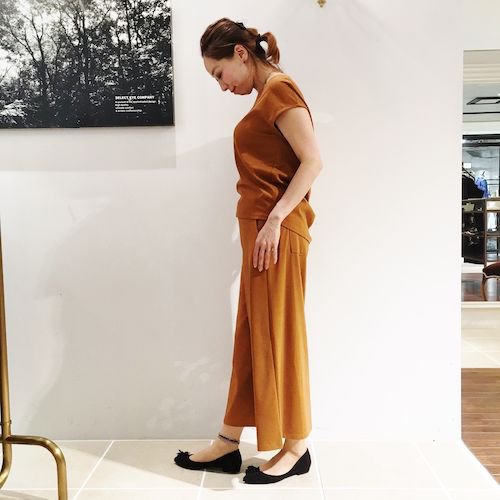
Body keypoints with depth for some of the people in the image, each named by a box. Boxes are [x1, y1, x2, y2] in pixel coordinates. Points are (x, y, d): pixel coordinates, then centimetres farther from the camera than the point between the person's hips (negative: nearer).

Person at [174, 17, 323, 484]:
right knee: (252, 336, 11)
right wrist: (263, 222, 12)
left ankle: (296, 447, 16)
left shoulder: (279, 89, -7)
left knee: (277, 334, -1)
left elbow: (312, 161, -17)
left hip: (276, 230, -10)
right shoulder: (266, 95, 19)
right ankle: (229, 443, 23)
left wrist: (275, 219, -20)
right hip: (260, 228, 10)